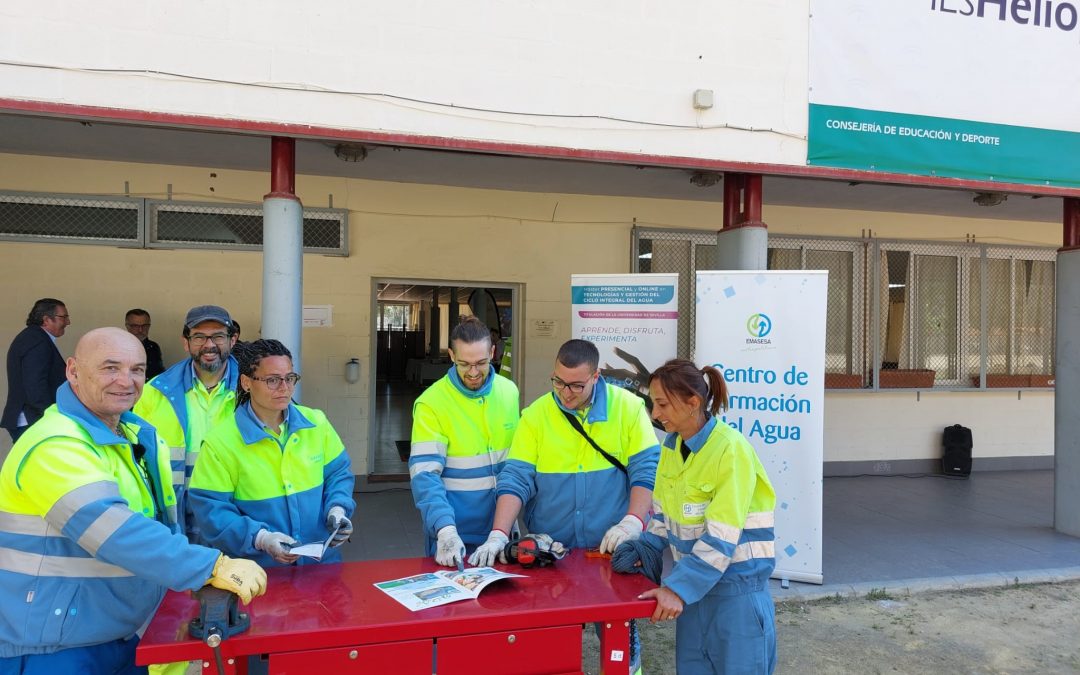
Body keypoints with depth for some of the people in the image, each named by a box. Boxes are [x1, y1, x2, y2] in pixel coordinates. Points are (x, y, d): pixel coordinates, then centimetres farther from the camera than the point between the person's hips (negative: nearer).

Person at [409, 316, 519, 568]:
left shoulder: (509, 391, 0)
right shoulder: (431, 402, -16)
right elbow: (425, 474, -21)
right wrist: (445, 530, -34)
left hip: (500, 523, 5)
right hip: (454, 530, -4)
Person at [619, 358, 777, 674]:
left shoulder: (730, 449, -22)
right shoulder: (671, 445, 2)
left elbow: (721, 537, -24)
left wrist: (678, 587, -26)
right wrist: (645, 547, -1)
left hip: (738, 588, -7)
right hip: (694, 583, 7)